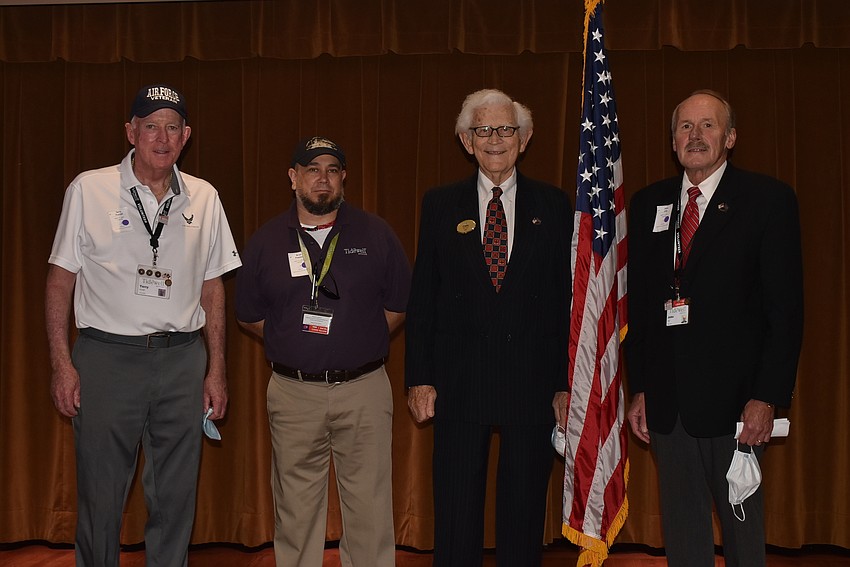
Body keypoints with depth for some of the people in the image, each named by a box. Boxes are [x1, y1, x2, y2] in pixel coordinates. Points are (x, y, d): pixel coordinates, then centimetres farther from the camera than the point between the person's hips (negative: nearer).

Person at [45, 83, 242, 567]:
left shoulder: (204, 198, 7)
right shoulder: (88, 190, 0)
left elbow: (212, 288, 11)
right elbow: (60, 279, 1)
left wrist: (217, 369, 8)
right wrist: (62, 363, -5)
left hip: (182, 361, 2)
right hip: (106, 357, -2)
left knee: (175, 498, 10)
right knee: (100, 494, 6)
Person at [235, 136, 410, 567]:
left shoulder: (375, 234, 3)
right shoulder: (266, 241, 6)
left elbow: (400, 304, 8)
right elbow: (249, 314, 13)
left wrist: (360, 341, 3)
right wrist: (294, 344, 6)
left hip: (364, 389, -1)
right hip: (293, 391, 1)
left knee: (369, 505, 2)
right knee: (295, 507, 9)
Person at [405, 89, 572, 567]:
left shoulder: (553, 205, 5)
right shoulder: (440, 205, 6)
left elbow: (569, 297, 4)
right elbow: (422, 297, 5)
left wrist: (567, 383, -1)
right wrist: (419, 377, -2)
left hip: (532, 381, 0)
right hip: (459, 382, 0)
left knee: (525, 517, 11)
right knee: (456, 519, 8)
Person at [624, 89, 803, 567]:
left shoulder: (769, 199, -4)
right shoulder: (648, 204, 9)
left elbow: (786, 307, -7)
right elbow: (638, 303, 11)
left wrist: (767, 397, -13)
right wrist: (639, 388, 7)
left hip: (734, 398, -4)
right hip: (667, 400, 4)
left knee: (743, 524, 9)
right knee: (682, 527, 13)